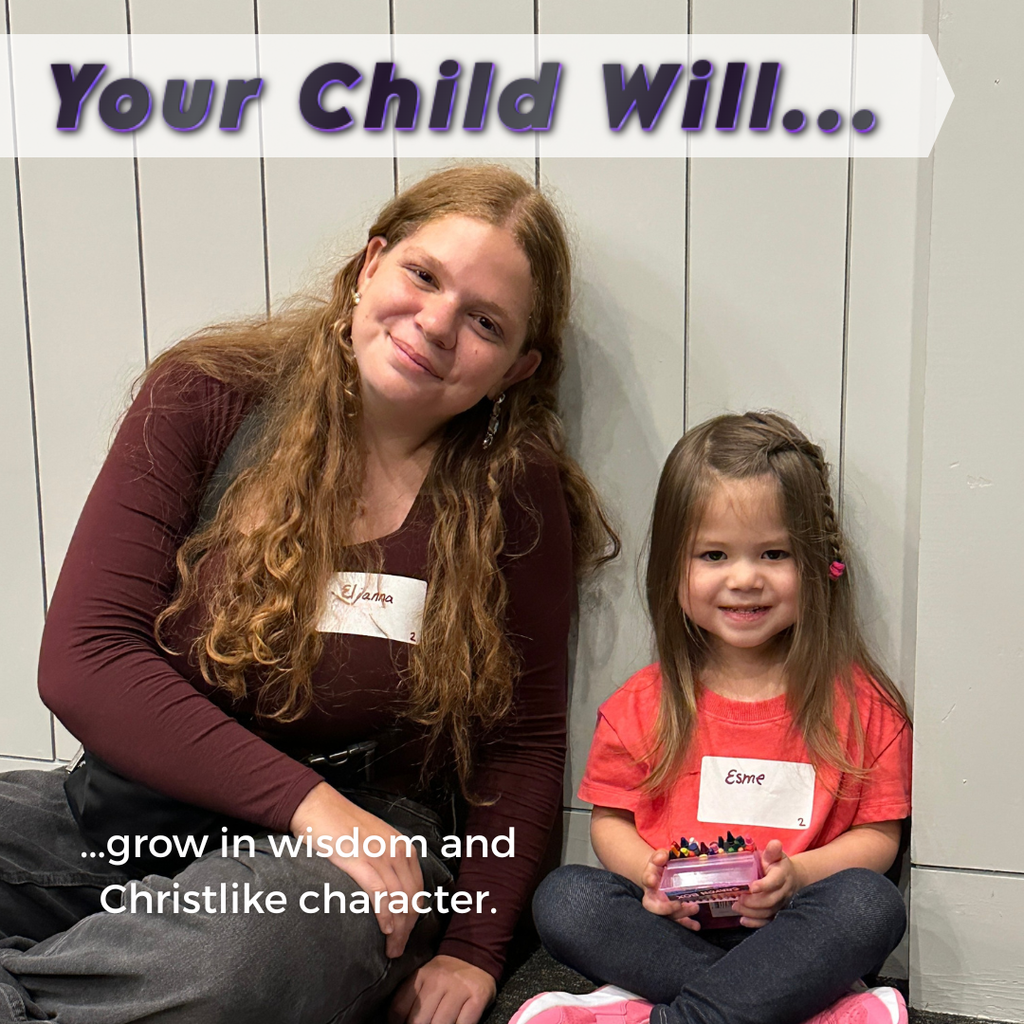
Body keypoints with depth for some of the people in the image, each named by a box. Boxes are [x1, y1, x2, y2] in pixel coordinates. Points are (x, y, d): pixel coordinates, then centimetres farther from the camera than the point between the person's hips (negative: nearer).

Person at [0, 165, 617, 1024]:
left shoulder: (517, 493, -3)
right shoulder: (205, 399, -4)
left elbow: (527, 743, 5)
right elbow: (82, 659, -10)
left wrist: (474, 951, -5)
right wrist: (304, 799, -18)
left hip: (360, 838, 0)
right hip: (139, 803, 1)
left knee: (236, 954, -36)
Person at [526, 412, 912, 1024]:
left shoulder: (859, 702, 0)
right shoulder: (644, 704, 4)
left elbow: (878, 835, 2)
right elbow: (610, 820, 8)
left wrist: (795, 874, -17)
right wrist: (648, 871, -14)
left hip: (789, 928, -1)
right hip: (671, 925, 2)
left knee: (871, 903, -30)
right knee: (563, 898, -24)